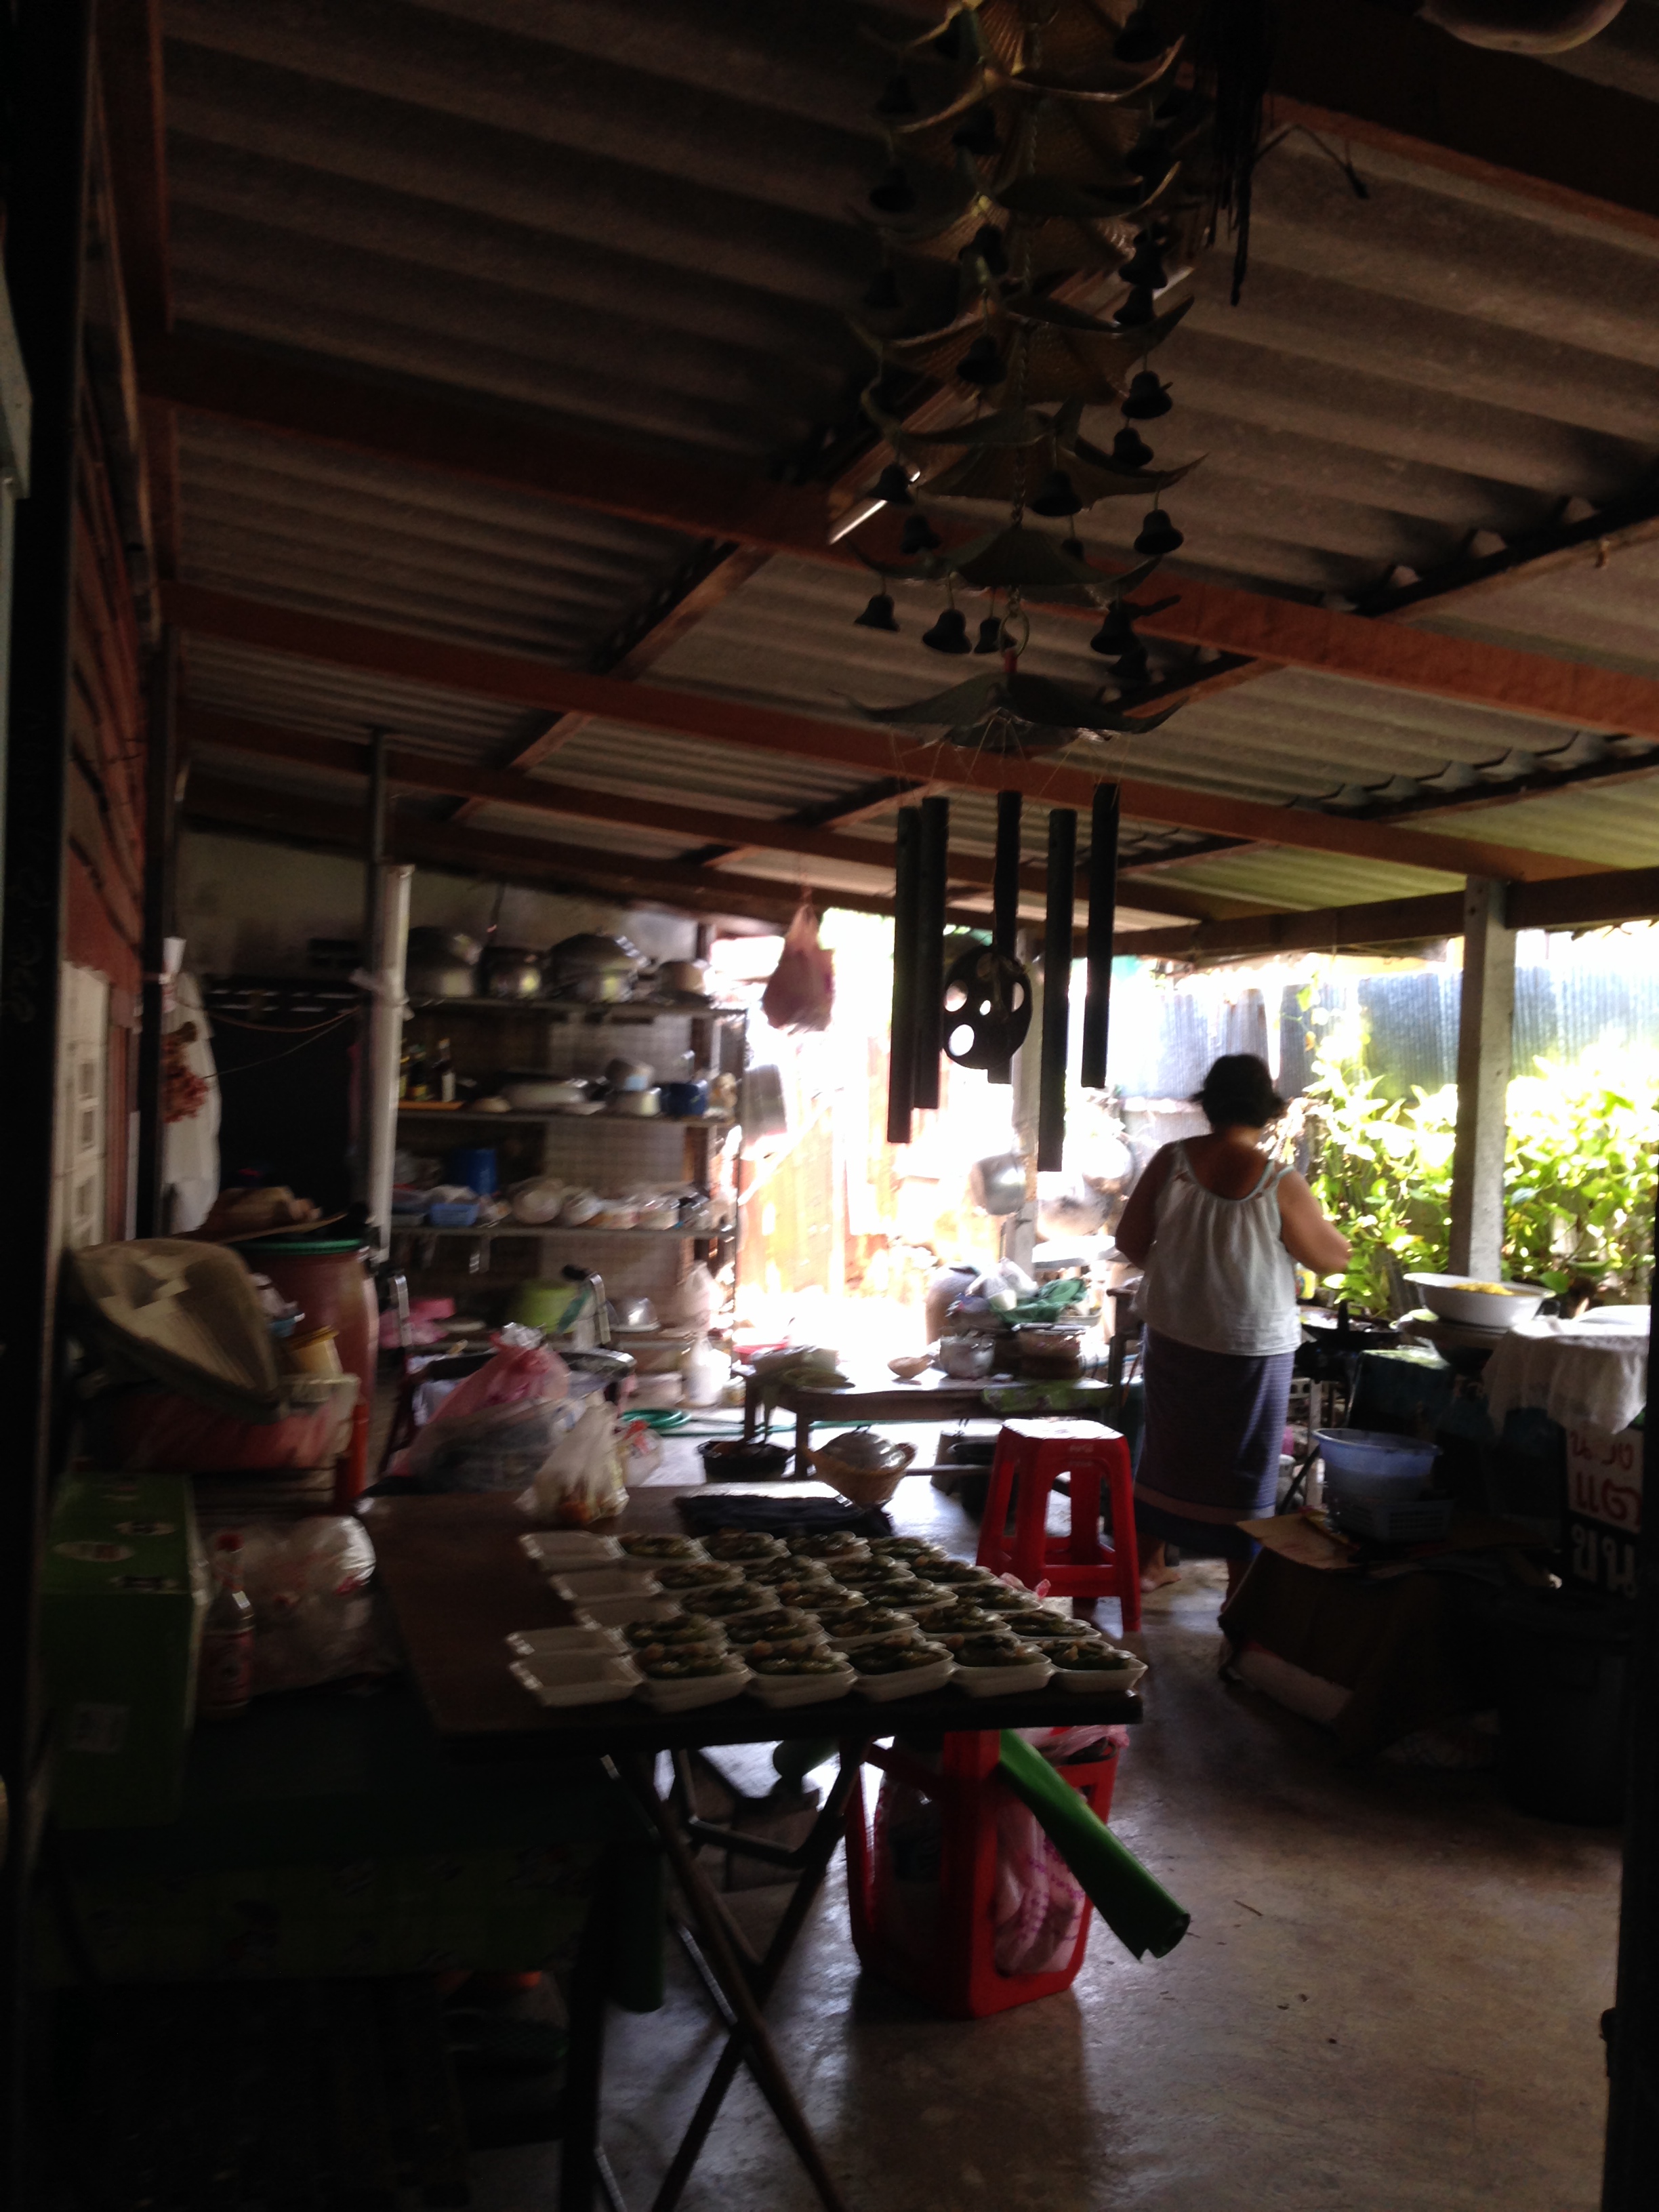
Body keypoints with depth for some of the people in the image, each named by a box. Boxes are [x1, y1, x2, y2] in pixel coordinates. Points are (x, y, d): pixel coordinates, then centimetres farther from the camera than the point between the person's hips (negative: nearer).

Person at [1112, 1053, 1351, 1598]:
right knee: (1243, 1463, 10)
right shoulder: (1280, 1184, -17)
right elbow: (1332, 1258, -5)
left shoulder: (1172, 1161, -10)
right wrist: (1314, 1214, 14)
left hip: (1173, 1336, 4)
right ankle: (1242, 1586, 18)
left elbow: (1130, 1242, -4)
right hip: (1251, 1346, -3)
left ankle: (1148, 1560, 32)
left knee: (1168, 1448, 19)